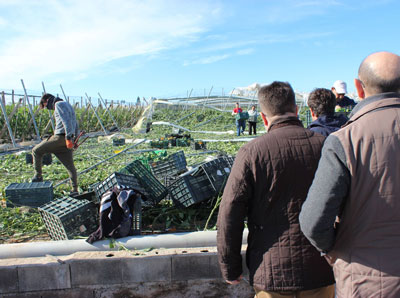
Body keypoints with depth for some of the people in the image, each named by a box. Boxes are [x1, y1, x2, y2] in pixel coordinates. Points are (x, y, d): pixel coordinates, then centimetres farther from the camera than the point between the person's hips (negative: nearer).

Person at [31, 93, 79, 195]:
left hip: (60, 137, -9)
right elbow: (75, 124, 27)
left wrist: (68, 138, -25)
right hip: (66, 140, 9)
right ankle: (75, 189, 5)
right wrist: (75, 139, 26)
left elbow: (66, 121, -19)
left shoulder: (59, 104, -4)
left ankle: (38, 176, 12)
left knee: (36, 150, 9)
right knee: (70, 165, 7)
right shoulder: (67, 105, 26)